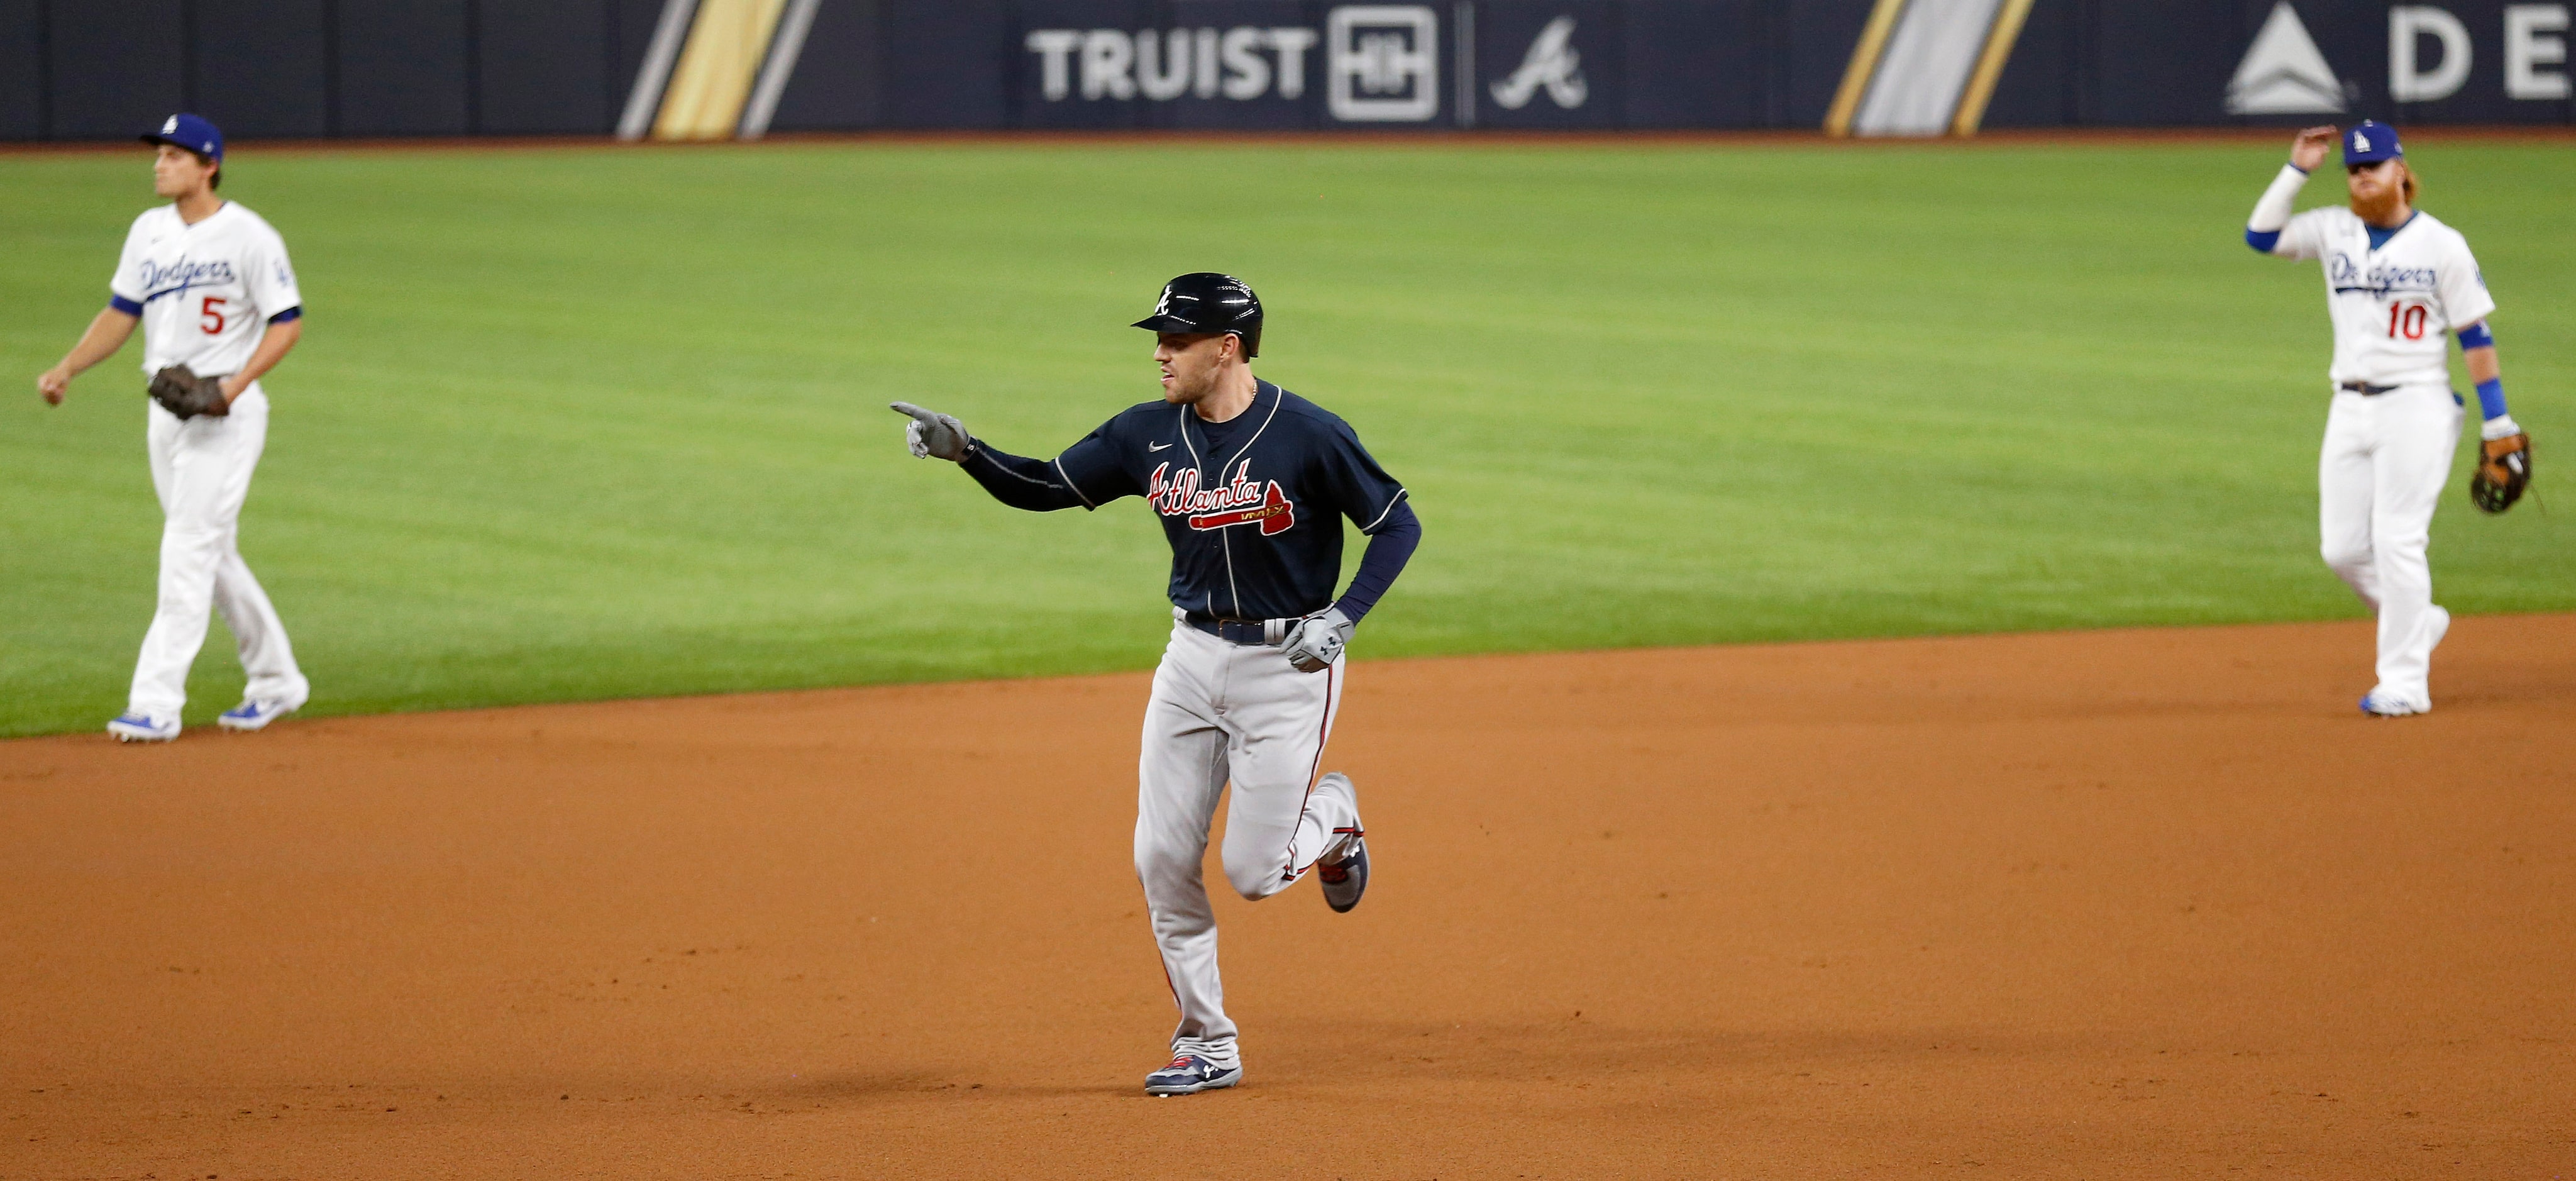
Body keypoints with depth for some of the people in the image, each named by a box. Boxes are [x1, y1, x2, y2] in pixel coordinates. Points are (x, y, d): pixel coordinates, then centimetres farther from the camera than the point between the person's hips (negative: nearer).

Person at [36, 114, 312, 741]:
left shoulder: (248, 236, -12)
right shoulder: (149, 231, 9)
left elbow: (287, 323, -11)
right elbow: (122, 313, 14)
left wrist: (234, 385, -23)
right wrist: (66, 370, 0)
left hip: (225, 413, -8)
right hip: (166, 408, 8)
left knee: (189, 552, -13)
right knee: (212, 555, 13)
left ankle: (157, 703, -16)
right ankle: (276, 683, 26)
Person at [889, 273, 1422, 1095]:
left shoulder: (1307, 437, -16)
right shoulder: (1150, 435, -1)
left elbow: (1397, 525, -10)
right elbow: (1046, 488, 5)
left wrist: (1342, 619, -20)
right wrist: (963, 450, -11)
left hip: (1288, 664, -5)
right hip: (1194, 657, 5)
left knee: (1253, 871, -7)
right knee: (1163, 859, 0)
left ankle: (1332, 819, 28)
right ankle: (1207, 1046, 13)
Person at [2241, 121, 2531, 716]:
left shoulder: (2441, 244, -4)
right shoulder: (2334, 231, 8)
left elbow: (2475, 334, -3)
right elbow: (2260, 234, 0)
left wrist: (2496, 420, -5)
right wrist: (2297, 171, -4)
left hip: (2416, 405, -5)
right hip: (2350, 409, 5)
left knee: (2397, 541, -9)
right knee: (2344, 549, 4)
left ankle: (2404, 682, -4)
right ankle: (2419, 623, 28)